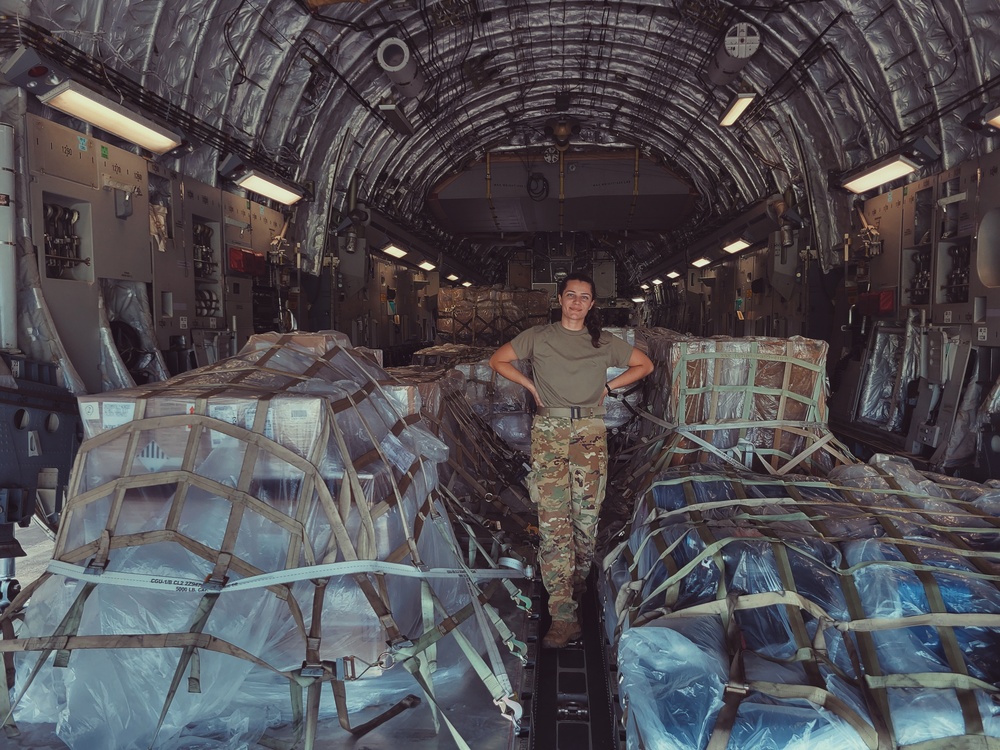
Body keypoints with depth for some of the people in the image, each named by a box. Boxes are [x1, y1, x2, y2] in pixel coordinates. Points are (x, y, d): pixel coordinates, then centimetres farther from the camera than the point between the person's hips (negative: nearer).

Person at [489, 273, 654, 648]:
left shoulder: (604, 342, 12)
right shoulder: (538, 337, 8)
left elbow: (644, 365, 20)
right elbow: (498, 360, 15)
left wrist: (608, 386, 10)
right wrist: (532, 386, 6)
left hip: (590, 432, 2)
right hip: (549, 431, -1)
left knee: (586, 515, 1)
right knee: (552, 520, -9)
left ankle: (578, 581, 28)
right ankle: (563, 617, -10)